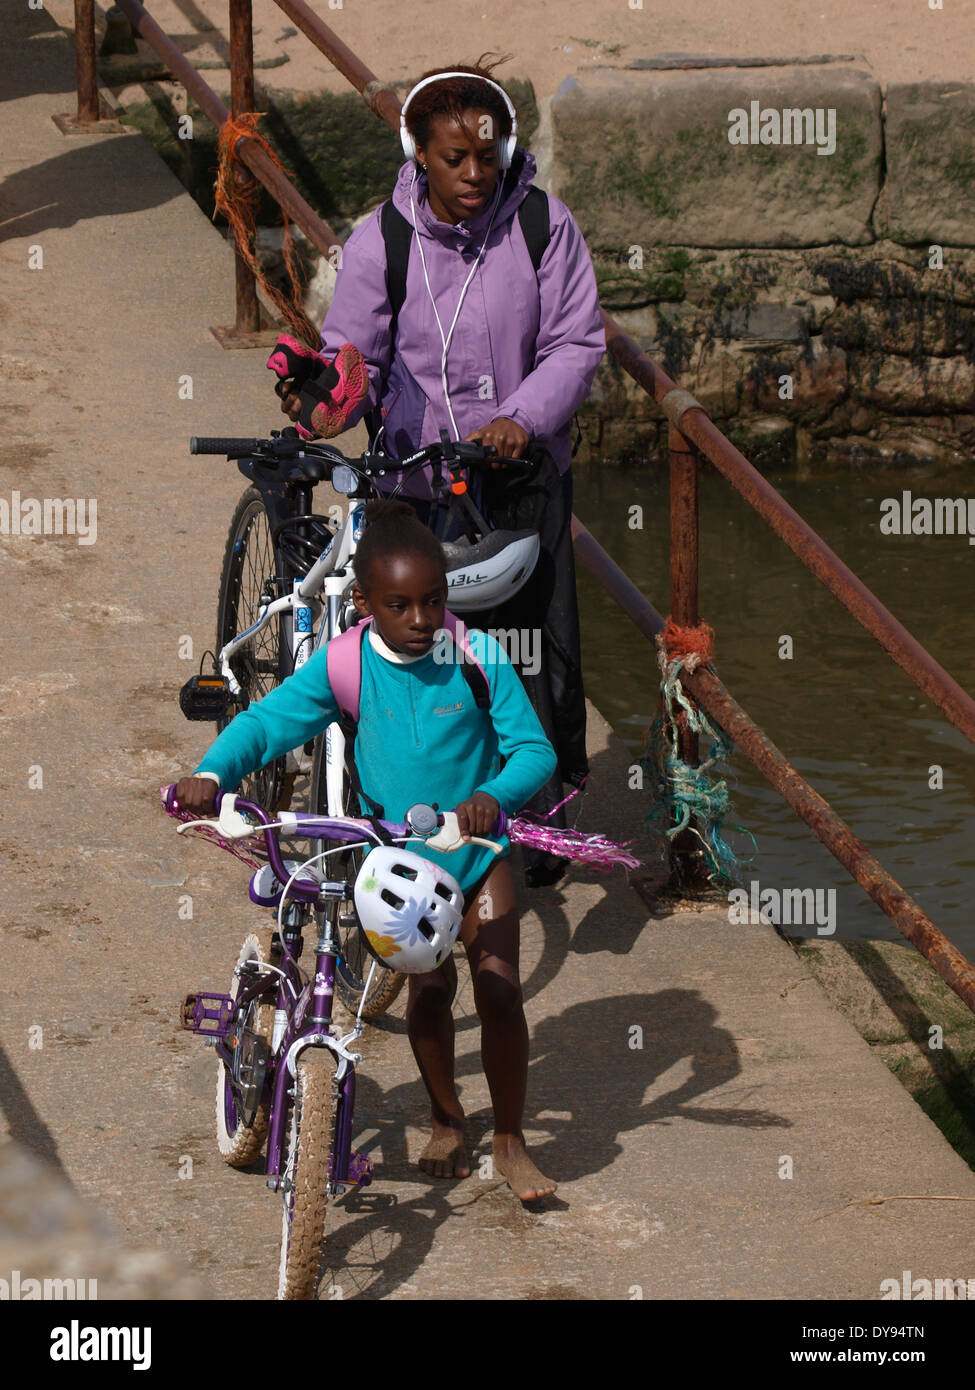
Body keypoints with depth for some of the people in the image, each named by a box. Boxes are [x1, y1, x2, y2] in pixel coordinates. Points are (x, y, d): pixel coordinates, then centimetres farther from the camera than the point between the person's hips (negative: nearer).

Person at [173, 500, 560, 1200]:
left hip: (478, 851, -1)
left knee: (500, 990, -6)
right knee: (430, 989, 5)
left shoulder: (477, 656, -17)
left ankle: (511, 1142, 9)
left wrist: (495, 795, -39)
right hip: (397, 854, 1)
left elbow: (534, 748, -18)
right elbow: (266, 721, -13)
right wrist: (210, 775, -32)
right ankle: (446, 1121, 30)